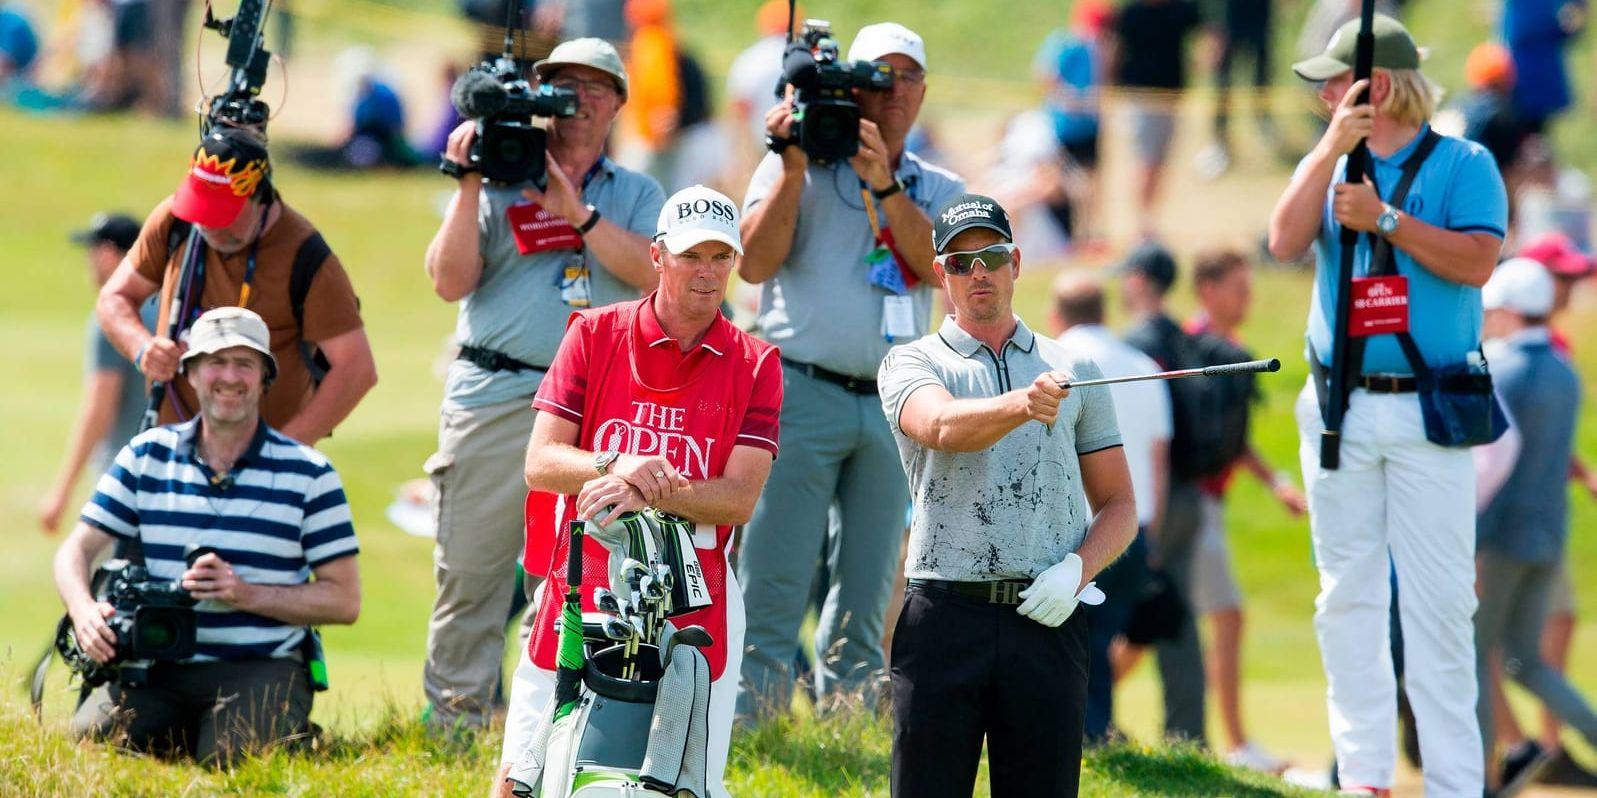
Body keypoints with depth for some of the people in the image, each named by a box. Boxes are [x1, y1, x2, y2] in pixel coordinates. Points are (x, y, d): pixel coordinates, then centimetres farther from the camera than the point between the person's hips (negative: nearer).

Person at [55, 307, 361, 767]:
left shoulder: (308, 474, 2)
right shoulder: (146, 457, 9)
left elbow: (345, 600, 0)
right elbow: (76, 551, 8)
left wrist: (248, 594, -15)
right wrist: (84, 611, -16)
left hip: (263, 669, -2)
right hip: (158, 671, 2)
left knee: (228, 761, -31)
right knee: (90, 737, -25)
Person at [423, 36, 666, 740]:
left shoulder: (637, 196, 15)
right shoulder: (499, 183, 11)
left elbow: (650, 271, -4)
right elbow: (450, 281, 1)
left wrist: (572, 207, -10)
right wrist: (469, 186, -7)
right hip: (495, 400, -1)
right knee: (469, 580, -1)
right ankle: (452, 727, 5)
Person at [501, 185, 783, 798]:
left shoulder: (755, 365, 4)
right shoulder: (595, 334, 4)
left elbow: (739, 497, -6)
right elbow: (540, 462, -4)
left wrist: (649, 492, -23)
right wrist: (617, 466, -24)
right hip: (579, 595, 0)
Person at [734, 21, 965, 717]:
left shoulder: (939, 191, 16)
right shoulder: (796, 168, 8)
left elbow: (939, 265, -4)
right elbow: (754, 263, -4)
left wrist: (883, 184, -14)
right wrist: (794, 169, -11)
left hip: (892, 410, 4)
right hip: (802, 394, -4)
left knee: (865, 602, 5)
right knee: (772, 593, -9)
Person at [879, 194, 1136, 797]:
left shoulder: (1074, 372, 15)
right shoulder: (911, 363, 7)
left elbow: (1118, 507, 17)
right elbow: (942, 427, -17)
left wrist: (1077, 569, -4)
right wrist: (1023, 403, -36)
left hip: (1048, 620, 2)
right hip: (944, 617, -2)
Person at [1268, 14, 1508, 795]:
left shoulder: (1464, 164, 1)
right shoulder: (1328, 166, 13)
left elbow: (1478, 261, -12)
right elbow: (1285, 241, -3)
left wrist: (1386, 220, -14)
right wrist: (1333, 147, -8)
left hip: (1429, 414, -4)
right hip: (1340, 411, 4)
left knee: (1437, 601, -7)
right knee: (1349, 598, 4)